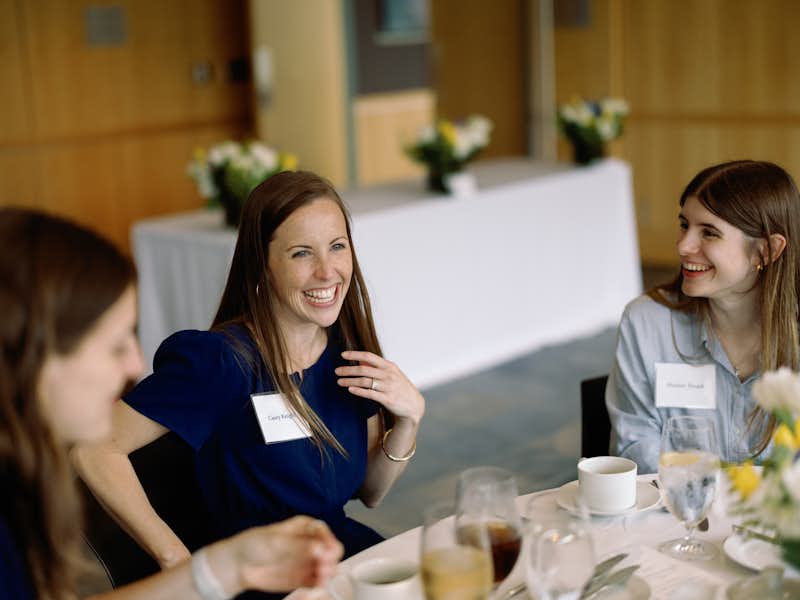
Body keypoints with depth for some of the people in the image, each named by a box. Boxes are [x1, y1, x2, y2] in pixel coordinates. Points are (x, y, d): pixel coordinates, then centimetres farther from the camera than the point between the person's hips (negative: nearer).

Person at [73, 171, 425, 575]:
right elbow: (94, 451, -21)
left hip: (353, 552, 5)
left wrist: (409, 417, -10)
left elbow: (369, 492, 7)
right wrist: (179, 561, -21)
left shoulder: (349, 347, 0)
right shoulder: (222, 360, -19)